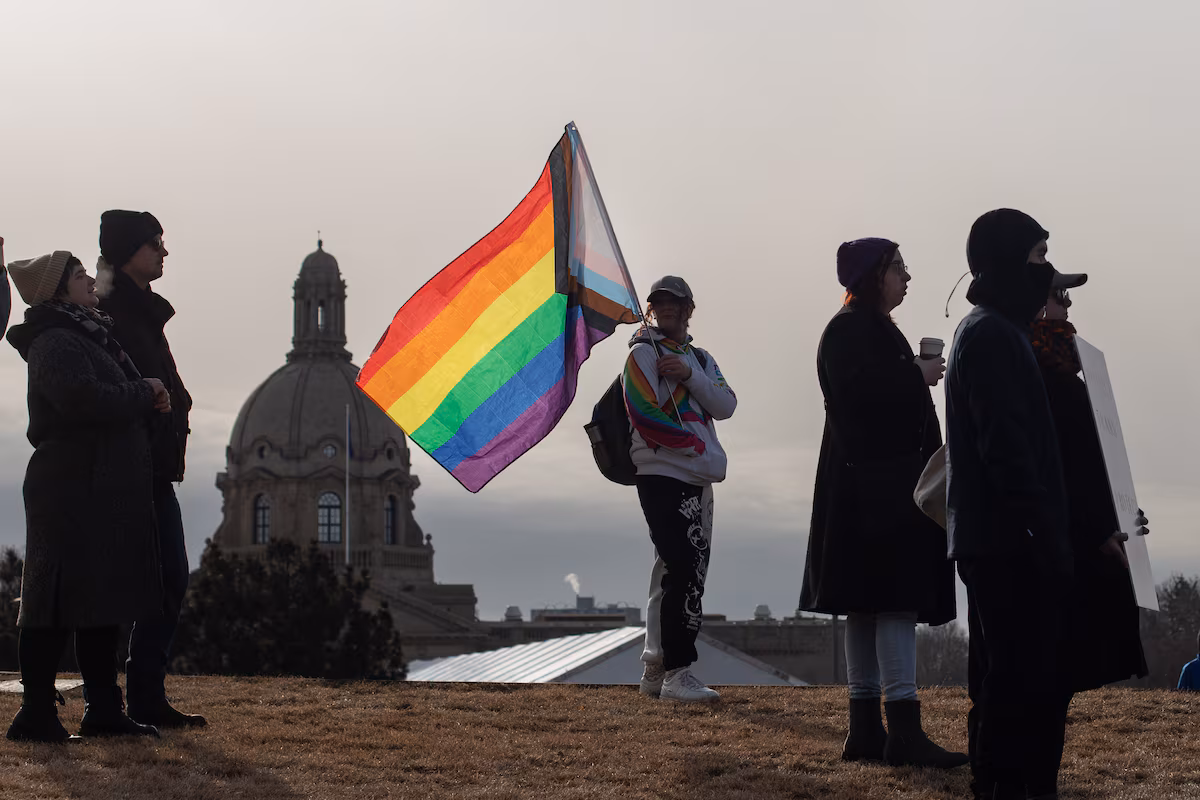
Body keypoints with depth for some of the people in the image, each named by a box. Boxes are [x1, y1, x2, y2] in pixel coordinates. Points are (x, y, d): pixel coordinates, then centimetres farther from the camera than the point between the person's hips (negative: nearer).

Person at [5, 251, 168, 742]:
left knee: (101, 602, 11)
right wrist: (144, 394, -12)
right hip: (73, 493, -10)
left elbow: (116, 402, 30)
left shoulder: (88, 337, 22)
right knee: (60, 602, -8)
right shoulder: (54, 343, -11)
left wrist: (148, 401, 10)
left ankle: (103, 709, 16)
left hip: (106, 493, 10)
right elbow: (86, 400, -26)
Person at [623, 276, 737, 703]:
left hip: (698, 481, 8)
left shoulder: (701, 359, 20)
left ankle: (655, 668, 19)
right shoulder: (644, 353, -2)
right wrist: (696, 444, -9)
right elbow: (646, 416, -13)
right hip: (663, 477, -8)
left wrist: (690, 375, -11)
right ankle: (676, 673, -16)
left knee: (673, 572, 11)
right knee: (687, 571, -17)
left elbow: (726, 406, 3)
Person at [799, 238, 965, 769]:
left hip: (885, 482, 11)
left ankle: (865, 730, 9)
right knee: (894, 600, -15)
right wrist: (918, 374, -13)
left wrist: (916, 375, 10)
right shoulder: (849, 330, -9)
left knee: (870, 604, 8)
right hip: (872, 482, -11)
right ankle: (903, 729, -18)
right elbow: (859, 391, -23)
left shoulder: (874, 329, 22)